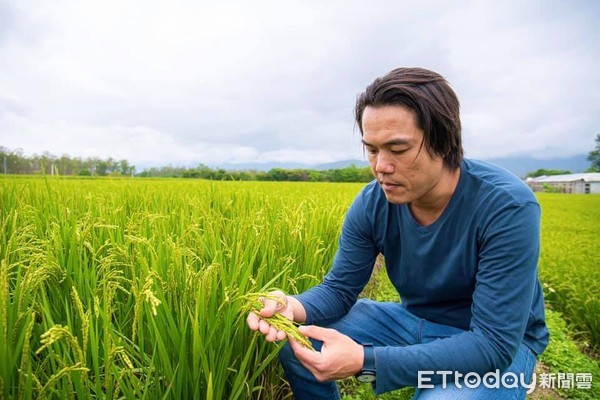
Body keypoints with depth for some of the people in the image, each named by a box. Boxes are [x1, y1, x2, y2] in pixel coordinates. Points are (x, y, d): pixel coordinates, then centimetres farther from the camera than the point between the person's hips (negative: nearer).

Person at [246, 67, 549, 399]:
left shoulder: (508, 206, -28)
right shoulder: (371, 204, -14)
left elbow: (495, 342, -30)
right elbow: (340, 287, -7)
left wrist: (365, 361, -40)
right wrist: (293, 307, -31)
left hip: (500, 345, -3)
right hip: (415, 322, 4)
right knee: (296, 344, -10)